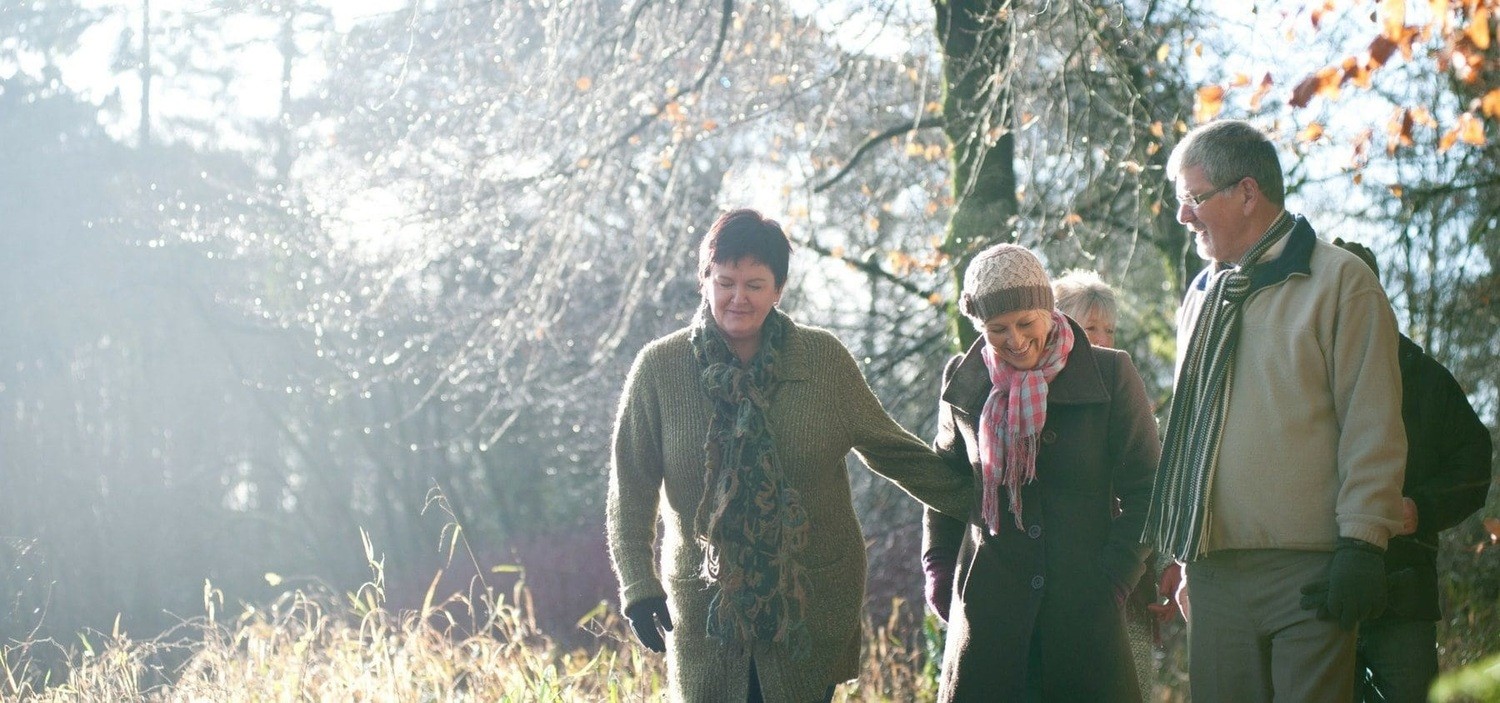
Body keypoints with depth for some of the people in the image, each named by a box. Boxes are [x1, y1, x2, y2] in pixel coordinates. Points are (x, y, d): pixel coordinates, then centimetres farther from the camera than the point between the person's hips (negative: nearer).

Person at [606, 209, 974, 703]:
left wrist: (979, 504, 8)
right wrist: (637, 585, -7)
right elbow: (630, 488, 1)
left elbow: (888, 449, 9)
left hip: (812, 602, 0)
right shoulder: (659, 369, -4)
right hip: (705, 602, 0)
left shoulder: (824, 359, -1)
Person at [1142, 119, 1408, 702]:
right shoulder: (1202, 297, 20)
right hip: (1214, 573, 6)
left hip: (1306, 568, -6)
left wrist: (1362, 543, -12)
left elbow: (1373, 426, -6)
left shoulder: (1340, 281, -1)